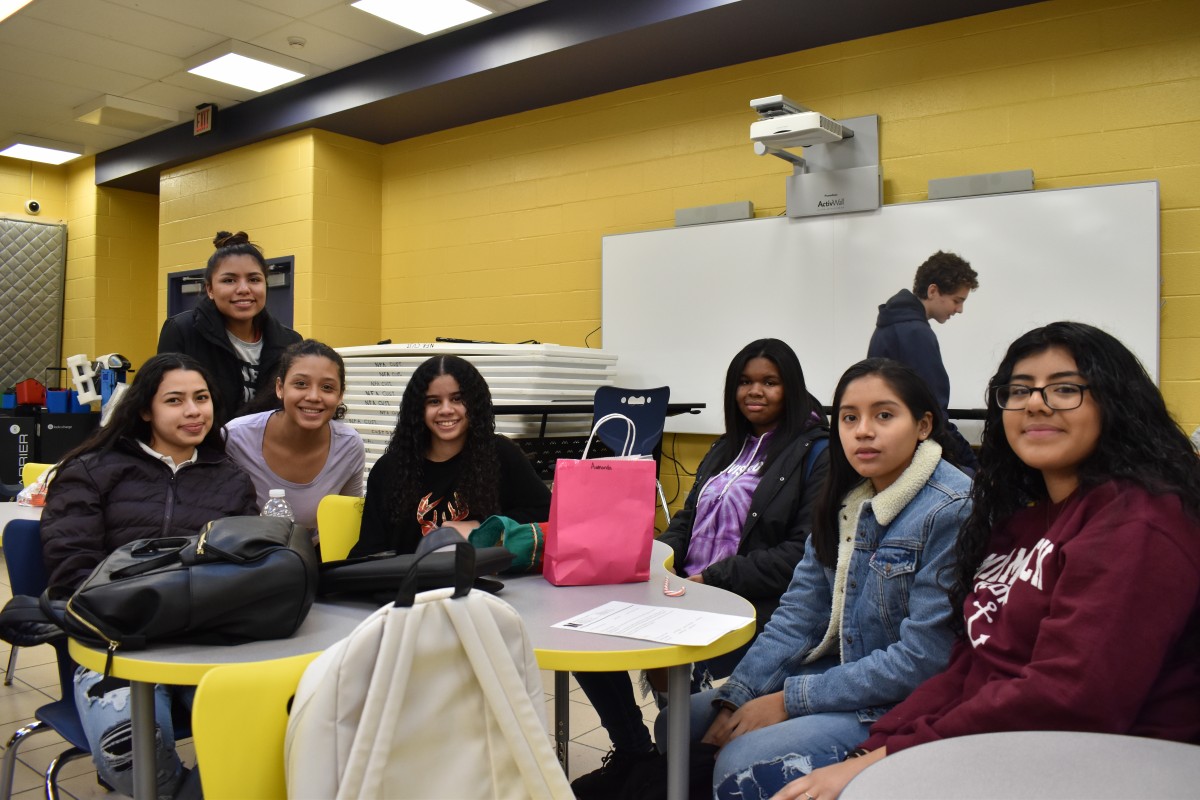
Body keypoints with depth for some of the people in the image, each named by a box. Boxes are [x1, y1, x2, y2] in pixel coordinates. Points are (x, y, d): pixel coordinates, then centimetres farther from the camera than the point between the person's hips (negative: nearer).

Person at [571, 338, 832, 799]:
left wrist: (715, 578, -17)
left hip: (752, 606, -7)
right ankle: (632, 752, 13)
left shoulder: (816, 454, -4)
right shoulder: (727, 449, 19)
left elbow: (804, 551, -13)